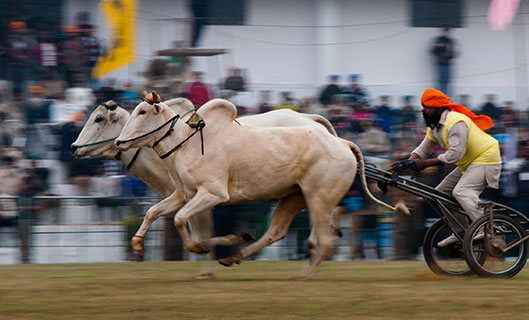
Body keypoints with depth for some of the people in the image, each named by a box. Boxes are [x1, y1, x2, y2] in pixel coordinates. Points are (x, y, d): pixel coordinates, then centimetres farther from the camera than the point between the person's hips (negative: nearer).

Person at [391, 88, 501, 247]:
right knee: (441, 192, 8)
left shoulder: (456, 122, -24)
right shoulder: (434, 126, 7)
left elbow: (455, 153, -29)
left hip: (485, 159, -10)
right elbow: (423, 149, 9)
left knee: (461, 192, -28)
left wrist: (426, 163, -28)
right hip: (467, 164, 10)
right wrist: (408, 163, -11)